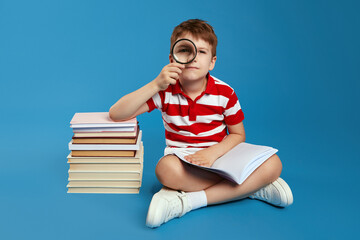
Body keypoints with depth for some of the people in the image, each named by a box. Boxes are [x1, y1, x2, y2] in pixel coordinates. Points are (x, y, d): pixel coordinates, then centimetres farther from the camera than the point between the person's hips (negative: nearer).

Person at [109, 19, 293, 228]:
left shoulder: (224, 93, -5)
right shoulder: (165, 91, -7)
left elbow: (238, 134, 5)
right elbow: (116, 114, -14)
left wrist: (213, 152, -17)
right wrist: (156, 85, -25)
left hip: (219, 158, 2)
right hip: (182, 162, -2)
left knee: (273, 164, -24)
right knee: (166, 168, -39)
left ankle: (187, 200, -27)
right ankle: (252, 186, -24)